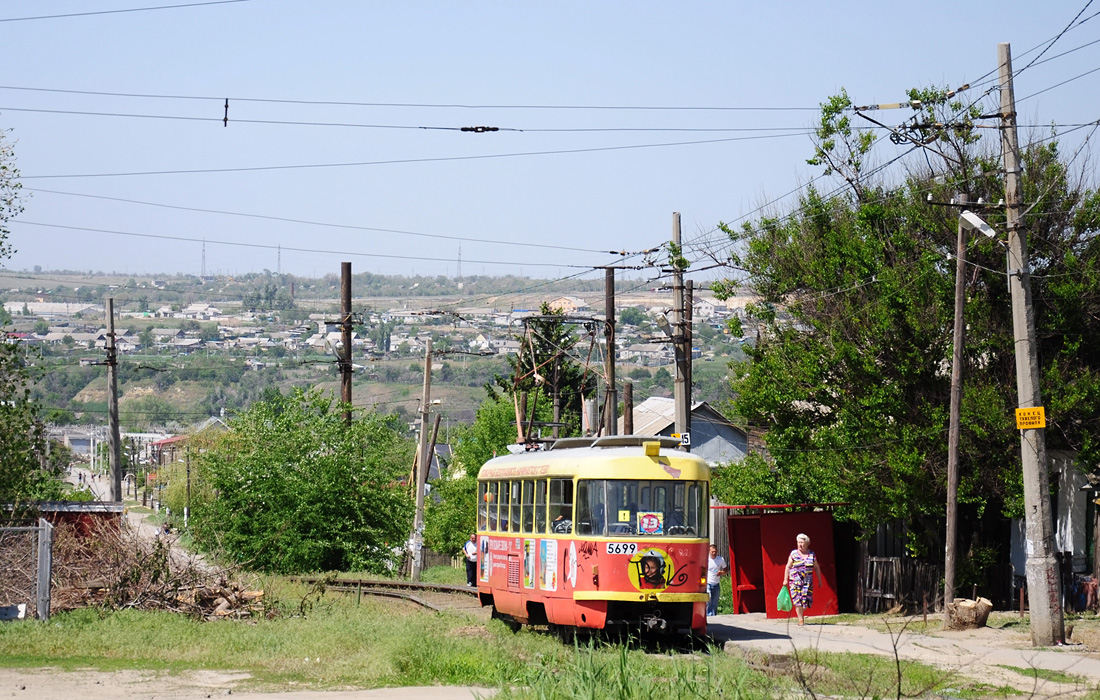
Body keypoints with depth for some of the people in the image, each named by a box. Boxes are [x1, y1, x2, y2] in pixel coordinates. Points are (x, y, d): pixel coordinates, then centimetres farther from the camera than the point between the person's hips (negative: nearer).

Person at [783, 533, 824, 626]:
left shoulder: (811, 554, 6)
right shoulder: (794, 554, 1)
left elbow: (816, 567, 14)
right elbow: (788, 567, 4)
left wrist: (819, 580, 12)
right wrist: (785, 579, -1)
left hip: (807, 581, 2)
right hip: (795, 580, -2)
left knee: (806, 600, -1)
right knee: (798, 600, -8)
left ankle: (801, 613, 28)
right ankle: (800, 619, -1)